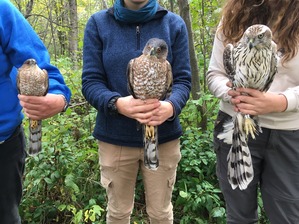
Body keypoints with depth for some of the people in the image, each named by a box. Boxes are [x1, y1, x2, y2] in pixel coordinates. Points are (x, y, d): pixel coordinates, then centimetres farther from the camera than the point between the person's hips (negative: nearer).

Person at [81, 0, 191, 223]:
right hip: (115, 138, 0)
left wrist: (171, 106, -24)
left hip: (163, 137, 1)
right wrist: (117, 103, -27)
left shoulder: (174, 24, 0)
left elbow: (183, 79, -2)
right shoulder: (98, 23, -2)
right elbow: (90, 81, -6)